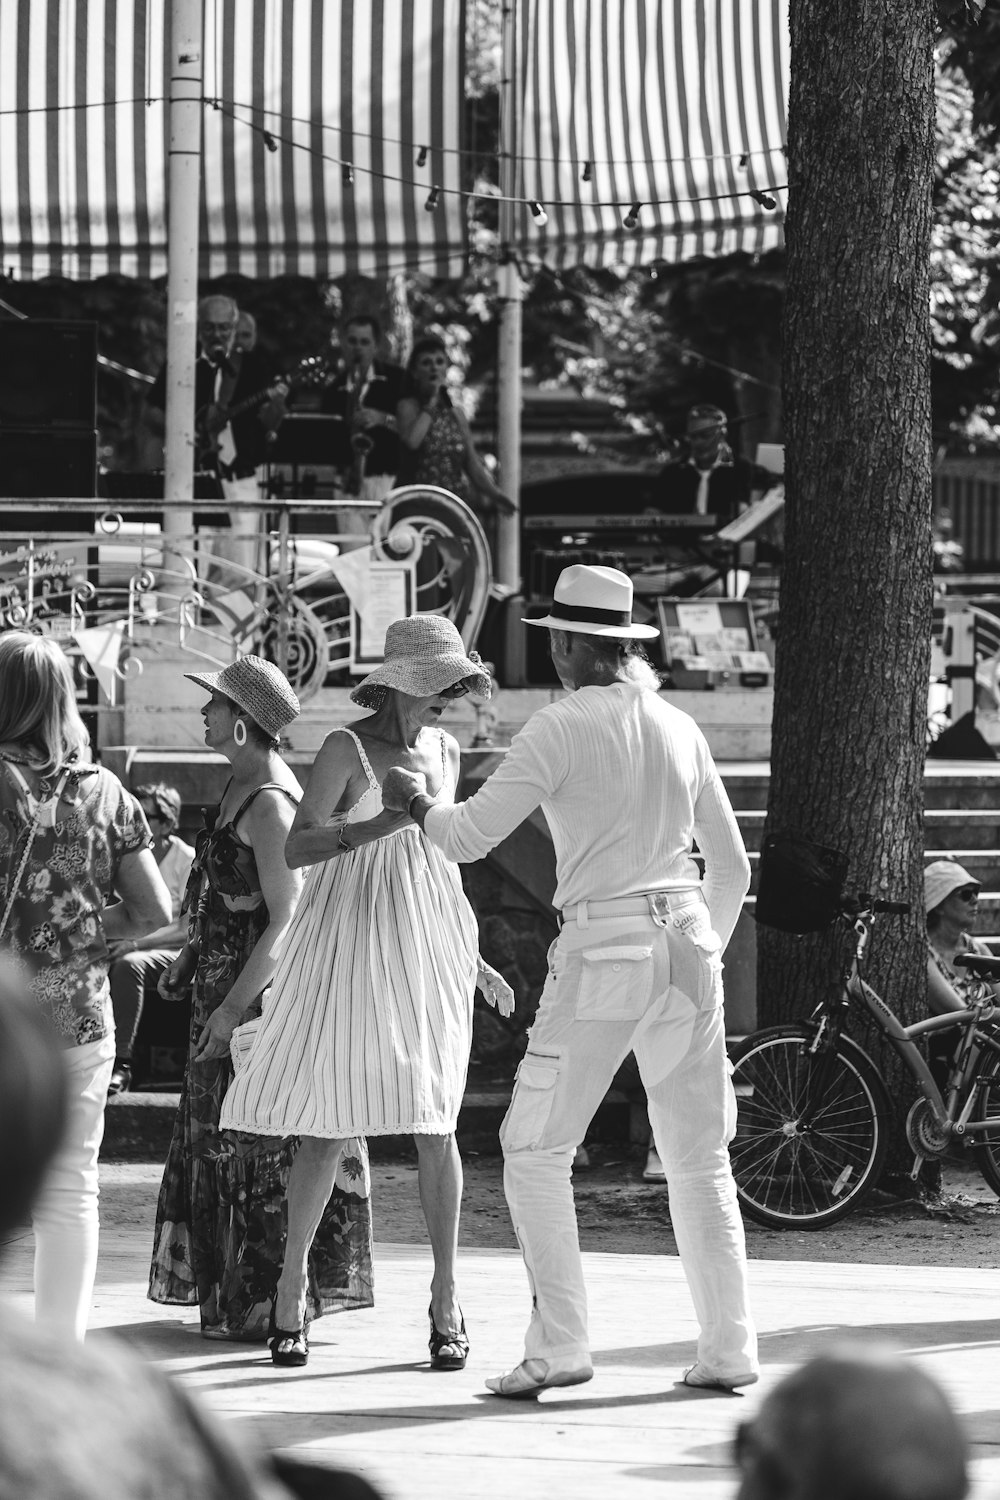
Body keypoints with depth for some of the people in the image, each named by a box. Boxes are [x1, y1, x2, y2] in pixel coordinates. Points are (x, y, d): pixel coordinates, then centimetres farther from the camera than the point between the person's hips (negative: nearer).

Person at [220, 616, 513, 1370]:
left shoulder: (445, 749, 11)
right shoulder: (347, 749, -7)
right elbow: (298, 848, -17)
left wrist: (472, 958, 21)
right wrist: (385, 821, -29)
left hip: (427, 950, 4)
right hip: (352, 946, -4)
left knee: (434, 1124, -2)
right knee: (334, 1127, -4)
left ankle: (447, 1297, 3)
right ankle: (293, 1283, 10)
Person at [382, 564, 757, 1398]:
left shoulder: (563, 729, -7)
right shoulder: (679, 729, 11)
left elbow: (469, 837, -8)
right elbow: (731, 863, 18)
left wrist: (415, 802, 13)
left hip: (603, 953, -6)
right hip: (687, 943, 6)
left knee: (536, 1150, 2)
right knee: (699, 1157, 11)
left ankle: (559, 1345, -6)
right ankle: (729, 1349, 8)